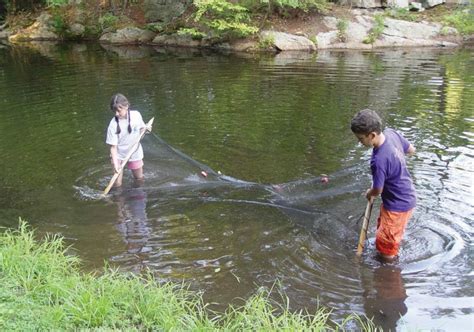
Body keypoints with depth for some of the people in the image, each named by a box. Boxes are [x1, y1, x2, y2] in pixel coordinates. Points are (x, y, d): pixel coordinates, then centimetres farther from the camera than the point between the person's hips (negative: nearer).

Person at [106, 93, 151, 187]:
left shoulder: (136, 115, -14)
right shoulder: (113, 125, -22)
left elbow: (141, 128, 7)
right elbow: (113, 146, -20)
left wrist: (144, 129, -17)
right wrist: (115, 163, -30)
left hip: (135, 152, 3)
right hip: (119, 155, -2)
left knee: (139, 179, 18)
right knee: (117, 184, -7)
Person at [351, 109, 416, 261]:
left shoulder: (379, 160, -36)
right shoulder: (391, 133, -13)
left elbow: (377, 190, -20)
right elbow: (411, 150, 5)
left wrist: (369, 194, 2)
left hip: (398, 205, -9)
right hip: (406, 196, 9)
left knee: (385, 245, 8)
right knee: (382, 226, 30)